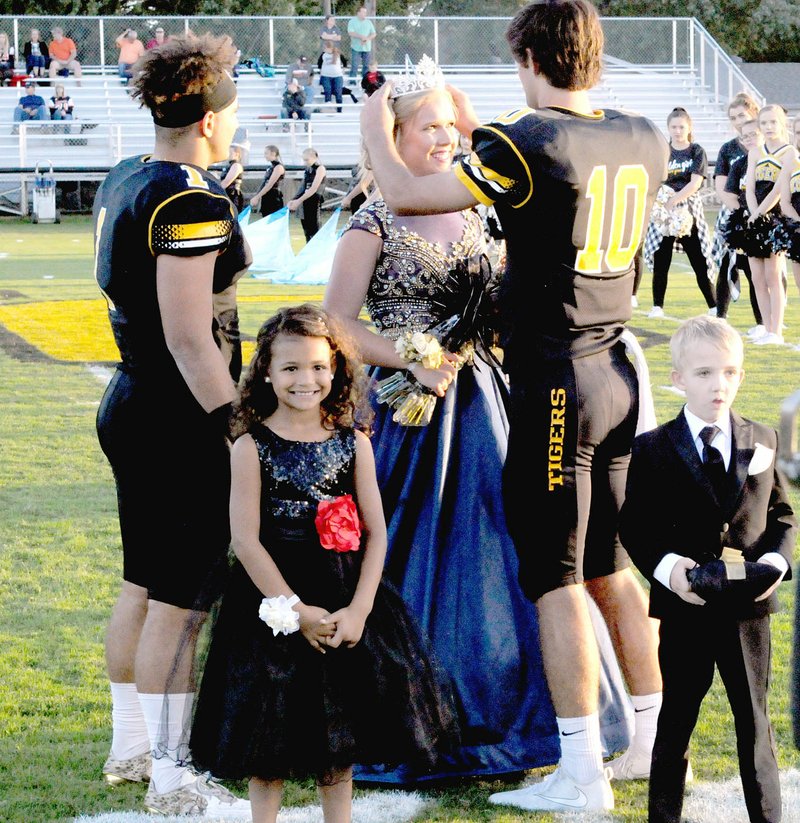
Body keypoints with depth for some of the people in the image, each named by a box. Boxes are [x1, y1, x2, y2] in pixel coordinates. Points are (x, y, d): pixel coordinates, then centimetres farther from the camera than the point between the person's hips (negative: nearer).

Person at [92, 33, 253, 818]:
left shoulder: (123, 180, 9)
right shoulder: (190, 201, -20)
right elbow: (190, 339, -22)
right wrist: (240, 428, -20)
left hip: (130, 402, 10)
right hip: (179, 420, -10)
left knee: (143, 585, 19)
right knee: (183, 600, -4)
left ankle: (129, 744, 31)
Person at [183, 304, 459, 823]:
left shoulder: (354, 443, 2)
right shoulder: (252, 447, -6)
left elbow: (376, 531, 1)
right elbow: (246, 540, -10)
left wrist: (358, 610, -10)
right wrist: (297, 611, -13)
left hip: (347, 603, 3)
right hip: (274, 600, -3)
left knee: (340, 735, 11)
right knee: (269, 741, 2)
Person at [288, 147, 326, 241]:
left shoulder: (320, 169, -6)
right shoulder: (307, 170, 15)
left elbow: (314, 189, -15)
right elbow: (302, 188, 15)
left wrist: (298, 201, -20)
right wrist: (293, 200, 0)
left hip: (314, 202, -7)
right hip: (304, 203, 7)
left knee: (314, 231, -10)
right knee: (307, 233, 6)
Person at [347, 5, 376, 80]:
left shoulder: (368, 22, 11)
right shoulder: (353, 21, 0)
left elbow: (374, 34, 8)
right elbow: (351, 33, -12)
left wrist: (367, 38, -12)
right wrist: (361, 37, -19)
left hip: (367, 48, 4)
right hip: (356, 48, -4)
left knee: (366, 66, 5)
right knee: (354, 66, -7)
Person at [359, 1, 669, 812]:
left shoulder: (525, 145, -16)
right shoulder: (645, 143, 5)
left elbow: (404, 195, -11)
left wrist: (375, 127, 8)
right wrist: (481, 131, 31)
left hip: (555, 383, -7)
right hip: (619, 373, 7)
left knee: (554, 577, -2)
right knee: (610, 568, 17)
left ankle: (581, 773, -1)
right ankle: (654, 740, 22)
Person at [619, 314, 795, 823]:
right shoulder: (653, 449, -3)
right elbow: (635, 525, -2)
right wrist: (666, 566, -19)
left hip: (749, 608, 2)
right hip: (685, 608, -2)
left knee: (755, 722, 10)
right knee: (676, 719, 9)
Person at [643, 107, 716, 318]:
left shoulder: (697, 152, 3)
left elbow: (695, 183, -8)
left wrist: (673, 200, -18)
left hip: (689, 211, -2)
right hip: (663, 213, 2)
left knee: (699, 261, -2)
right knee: (660, 261, 2)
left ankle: (713, 306, 3)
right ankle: (657, 306, 9)